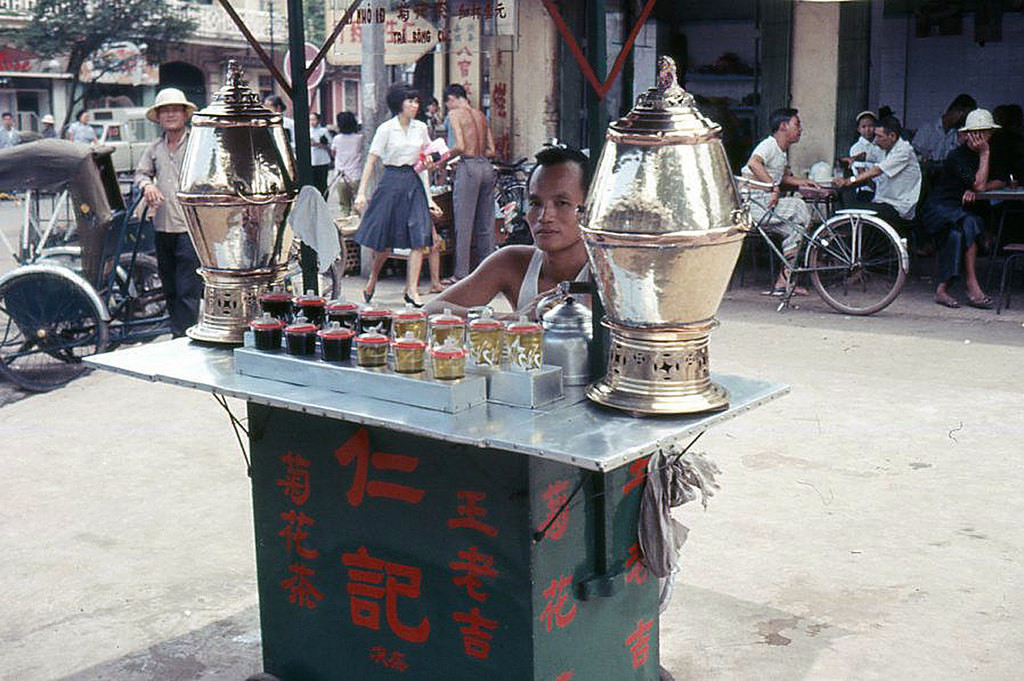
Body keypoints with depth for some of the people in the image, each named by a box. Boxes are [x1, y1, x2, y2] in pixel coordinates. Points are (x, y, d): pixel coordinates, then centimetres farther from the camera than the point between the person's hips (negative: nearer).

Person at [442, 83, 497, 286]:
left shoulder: (455, 114, -3)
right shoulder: (480, 114, 17)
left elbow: (460, 146, -14)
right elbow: (491, 150, 14)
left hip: (469, 167, -7)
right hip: (487, 167, 7)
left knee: (463, 224, -3)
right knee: (486, 223, 10)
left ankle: (461, 274, -1)